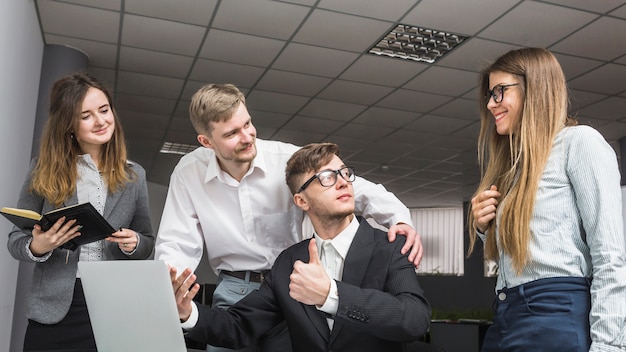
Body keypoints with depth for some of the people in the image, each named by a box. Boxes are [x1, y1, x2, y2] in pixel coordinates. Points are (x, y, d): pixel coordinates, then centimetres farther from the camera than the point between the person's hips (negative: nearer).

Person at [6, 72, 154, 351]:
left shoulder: (134, 175, 4)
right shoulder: (44, 170, 0)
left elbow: (148, 243, 10)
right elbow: (15, 240, 4)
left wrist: (134, 243, -12)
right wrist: (37, 247, -17)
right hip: (54, 309, -1)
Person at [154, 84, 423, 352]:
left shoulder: (288, 159, -13)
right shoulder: (188, 172, -8)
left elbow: (353, 187, -14)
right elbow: (178, 244, -5)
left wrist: (399, 218, -31)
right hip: (233, 291, 1)